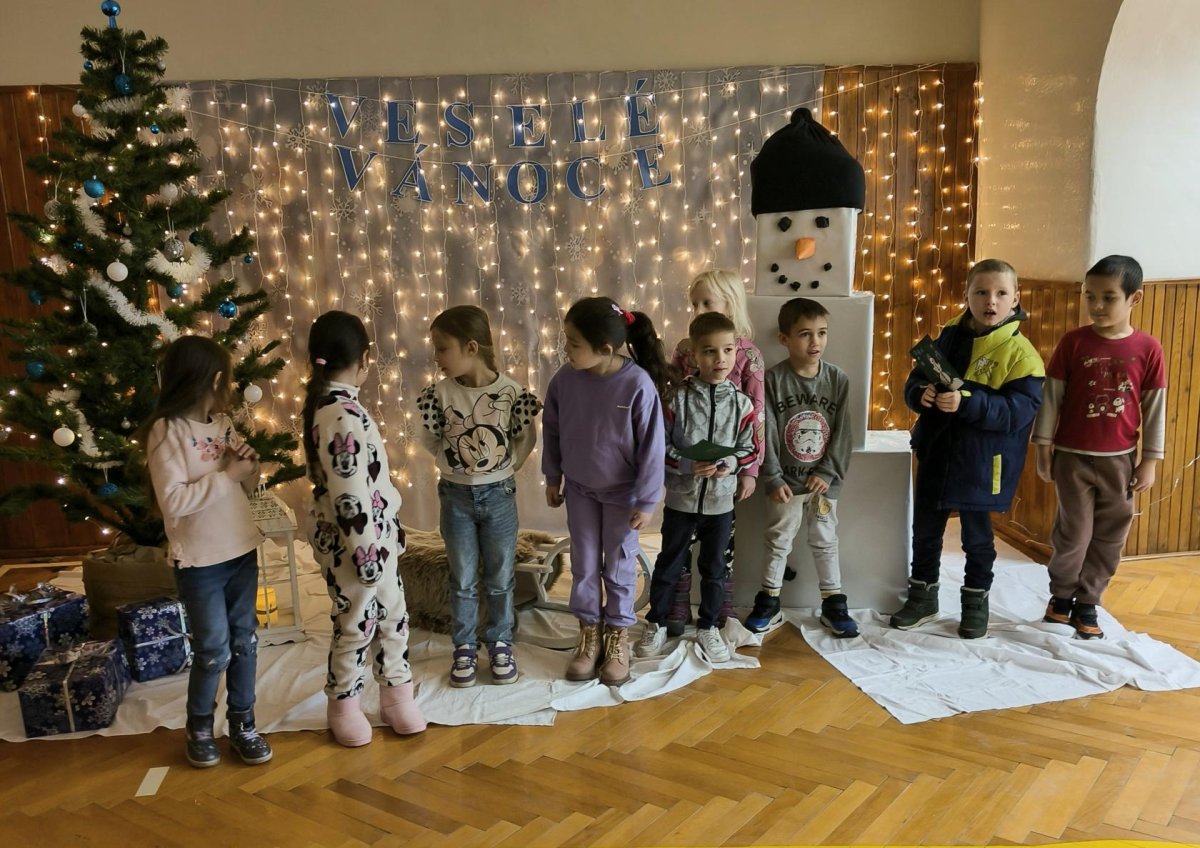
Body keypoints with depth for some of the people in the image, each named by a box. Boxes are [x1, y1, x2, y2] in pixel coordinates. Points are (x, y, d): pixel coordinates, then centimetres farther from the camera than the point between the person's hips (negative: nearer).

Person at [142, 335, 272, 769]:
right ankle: (198, 728, 26)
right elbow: (173, 501, -22)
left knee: (244, 643, 12)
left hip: (242, 551, 6)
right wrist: (226, 475, -20)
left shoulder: (224, 424, 6)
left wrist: (250, 465, -7)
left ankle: (242, 725, 25)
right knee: (213, 650, 4)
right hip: (199, 561, -6)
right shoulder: (167, 431, -14)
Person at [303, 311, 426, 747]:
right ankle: (344, 708, 30)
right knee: (356, 625, 10)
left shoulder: (326, 404, 5)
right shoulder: (343, 416, -26)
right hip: (353, 542, -9)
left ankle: (396, 696, 36)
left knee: (391, 614, 19)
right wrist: (366, 554, -19)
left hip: (374, 536, 9)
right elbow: (350, 496, -26)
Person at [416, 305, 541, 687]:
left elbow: (525, 442, -3)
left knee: (500, 578, 13)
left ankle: (500, 644, 29)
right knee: (462, 580, 12)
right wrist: (429, 419, -17)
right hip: (456, 495, 1)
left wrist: (508, 468, -21)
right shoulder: (440, 392, -8)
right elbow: (432, 443, 1)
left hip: (498, 494, -1)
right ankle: (464, 647, 27)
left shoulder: (510, 391, -14)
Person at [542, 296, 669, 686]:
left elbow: (651, 447, -18)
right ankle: (589, 634, 32)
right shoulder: (565, 379, -15)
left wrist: (646, 501, -13)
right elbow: (551, 431, 1)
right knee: (584, 566, 14)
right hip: (579, 489, 3)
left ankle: (617, 636, 31)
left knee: (619, 567, 12)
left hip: (622, 492, -3)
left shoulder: (638, 385, -26)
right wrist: (552, 478, 8)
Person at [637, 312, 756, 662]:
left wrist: (732, 463, -17)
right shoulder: (677, 399, -11)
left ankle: (708, 627, 33)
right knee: (669, 564, 12)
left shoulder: (741, 403, -5)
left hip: (721, 500, 2)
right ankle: (656, 624, 29)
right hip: (681, 498, -2)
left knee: (714, 567, 15)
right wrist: (687, 465, -21)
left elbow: (749, 448, 3)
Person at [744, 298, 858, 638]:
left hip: (823, 480, 1)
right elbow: (766, 433, -11)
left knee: (825, 542, 12)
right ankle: (769, 603, 24)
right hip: (786, 481, -1)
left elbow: (843, 433, -2)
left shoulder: (838, 379, -4)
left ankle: (833, 604, 25)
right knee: (778, 542, 11)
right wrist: (772, 479, -13)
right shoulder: (774, 379, -10)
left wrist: (828, 472, -9)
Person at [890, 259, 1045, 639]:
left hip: (981, 464, -4)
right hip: (934, 454, 4)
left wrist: (967, 402, -32)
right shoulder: (948, 337, 2)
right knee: (925, 530, 15)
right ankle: (922, 595, 33)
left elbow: (1018, 411, -20)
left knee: (977, 536, 13)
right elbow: (914, 381, 5)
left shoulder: (1020, 353, -12)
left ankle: (976, 600, 34)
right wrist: (921, 394, -18)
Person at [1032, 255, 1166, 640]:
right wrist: (1043, 447, -3)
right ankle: (1061, 595, 25)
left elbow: (1155, 407, 2)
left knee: (1109, 538, 9)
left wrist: (1150, 460, 1)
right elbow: (1051, 396, -3)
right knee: (1074, 534, 3)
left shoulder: (1148, 348, -4)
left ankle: (1087, 604, 25)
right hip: (1073, 457, -2)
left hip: (1120, 460, 2)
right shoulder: (1073, 342, -7)